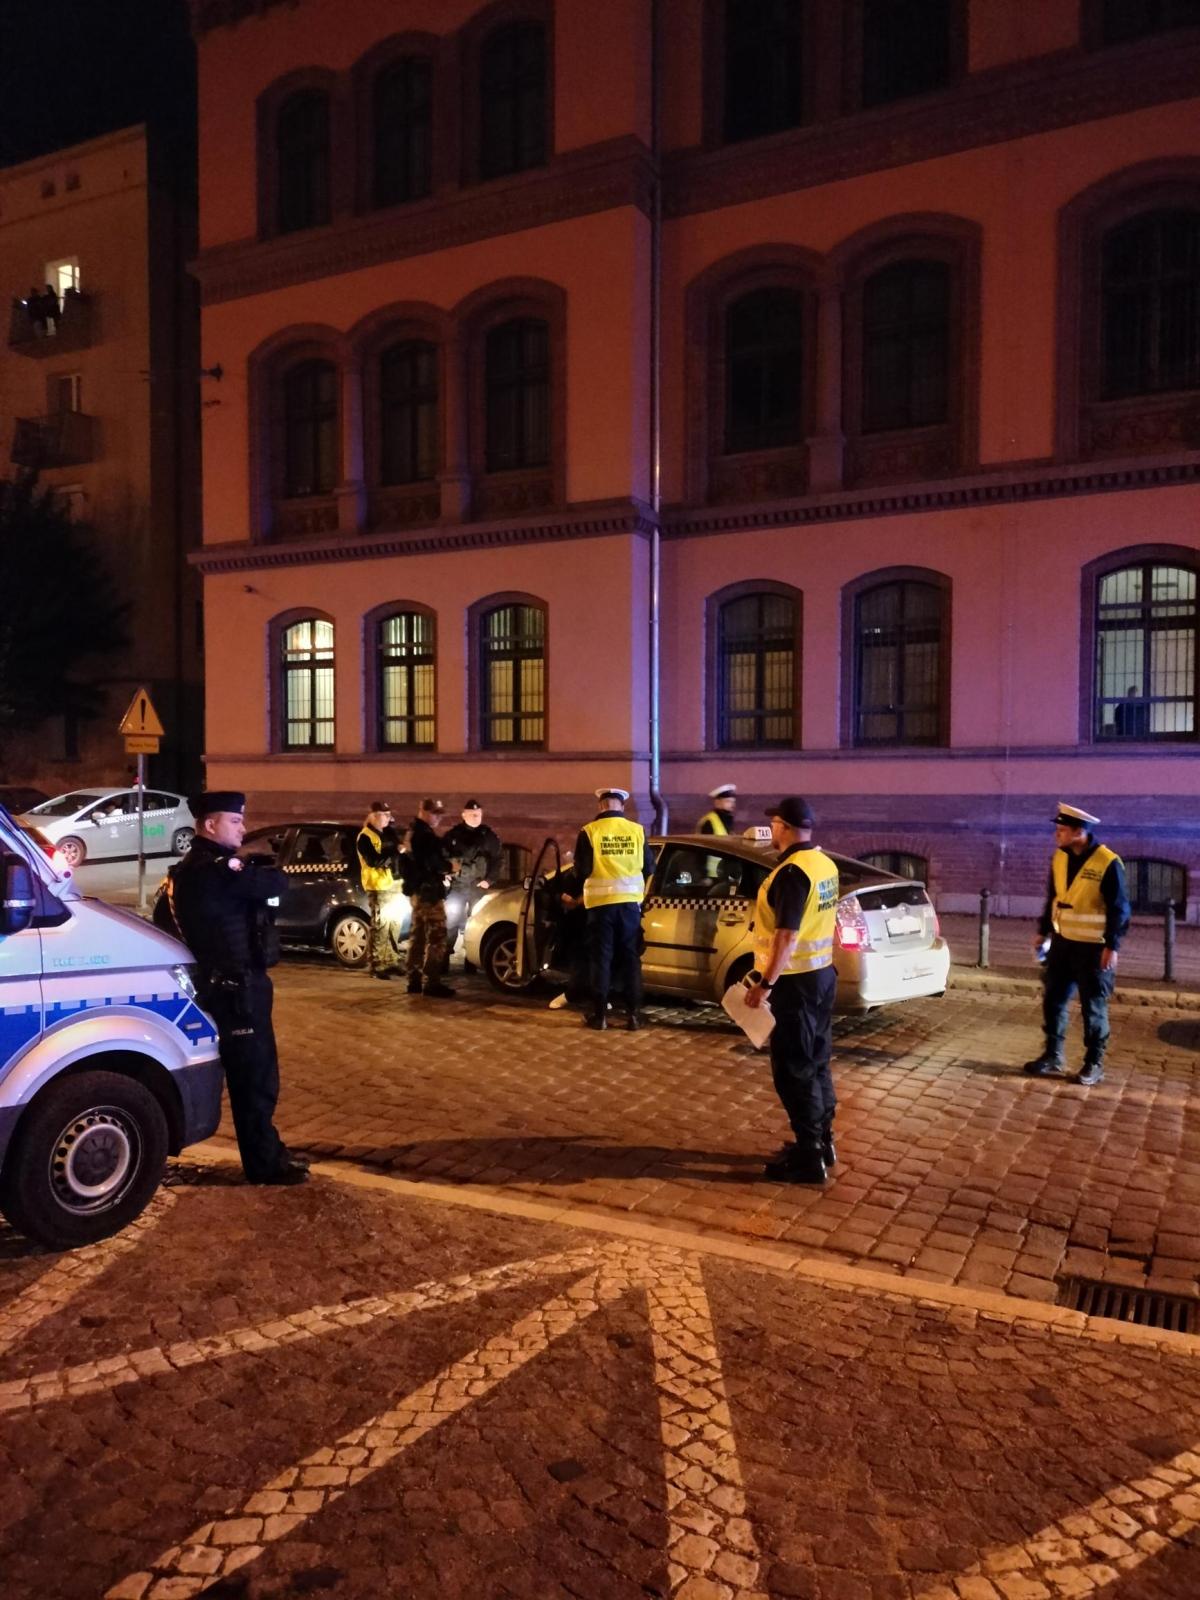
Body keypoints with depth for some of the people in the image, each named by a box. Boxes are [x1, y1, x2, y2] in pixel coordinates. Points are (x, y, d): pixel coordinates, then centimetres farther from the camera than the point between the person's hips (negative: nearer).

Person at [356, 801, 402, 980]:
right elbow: (374, 861, -21)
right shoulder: (365, 837, -9)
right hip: (377, 887, -8)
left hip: (390, 885, 8)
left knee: (391, 926, 12)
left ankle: (389, 962, 21)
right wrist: (396, 851, -23)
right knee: (380, 927, -6)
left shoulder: (386, 833, 16)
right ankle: (377, 966, -1)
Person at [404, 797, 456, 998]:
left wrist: (444, 867, 11)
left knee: (418, 936, 14)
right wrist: (449, 866, -10)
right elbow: (430, 862, -26)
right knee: (436, 937, -10)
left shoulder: (414, 833, 18)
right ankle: (431, 983, -11)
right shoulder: (424, 835, -16)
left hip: (418, 890, 11)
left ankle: (415, 980, 19)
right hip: (428, 891, -11)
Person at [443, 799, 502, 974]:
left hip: (479, 887, 0)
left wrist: (489, 880, -4)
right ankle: (444, 959, 4)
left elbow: (497, 860, 4)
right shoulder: (453, 835, 5)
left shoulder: (489, 836, 5)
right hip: (458, 885, 0)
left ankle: (470, 962, 7)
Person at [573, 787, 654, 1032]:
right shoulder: (637, 830, -2)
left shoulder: (589, 831, -8)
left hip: (601, 901, -2)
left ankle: (600, 1014, 8)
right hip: (630, 900, 2)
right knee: (630, 957, 9)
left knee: (601, 957, 7)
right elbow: (649, 868, 6)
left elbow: (581, 871, -4)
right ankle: (633, 1014, 9)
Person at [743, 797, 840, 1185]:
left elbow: (787, 936, -25)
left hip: (796, 981, -9)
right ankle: (821, 1143, 27)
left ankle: (809, 1157, 5)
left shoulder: (792, 872, -21)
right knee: (816, 1064, 17)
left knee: (793, 1070, -1)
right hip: (822, 973, 9)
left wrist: (765, 984, -23)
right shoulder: (825, 864, 7)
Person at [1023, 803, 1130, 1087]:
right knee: (1053, 1001, 10)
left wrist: (1112, 946, -16)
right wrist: (1043, 932, 15)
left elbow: (1119, 909, -14)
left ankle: (1094, 1064, 17)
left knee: (1093, 1008, 4)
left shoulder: (1108, 863, -17)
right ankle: (1052, 1057, 21)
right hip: (1062, 943, 6)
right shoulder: (1059, 858, 3)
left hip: (1093, 948, -6)